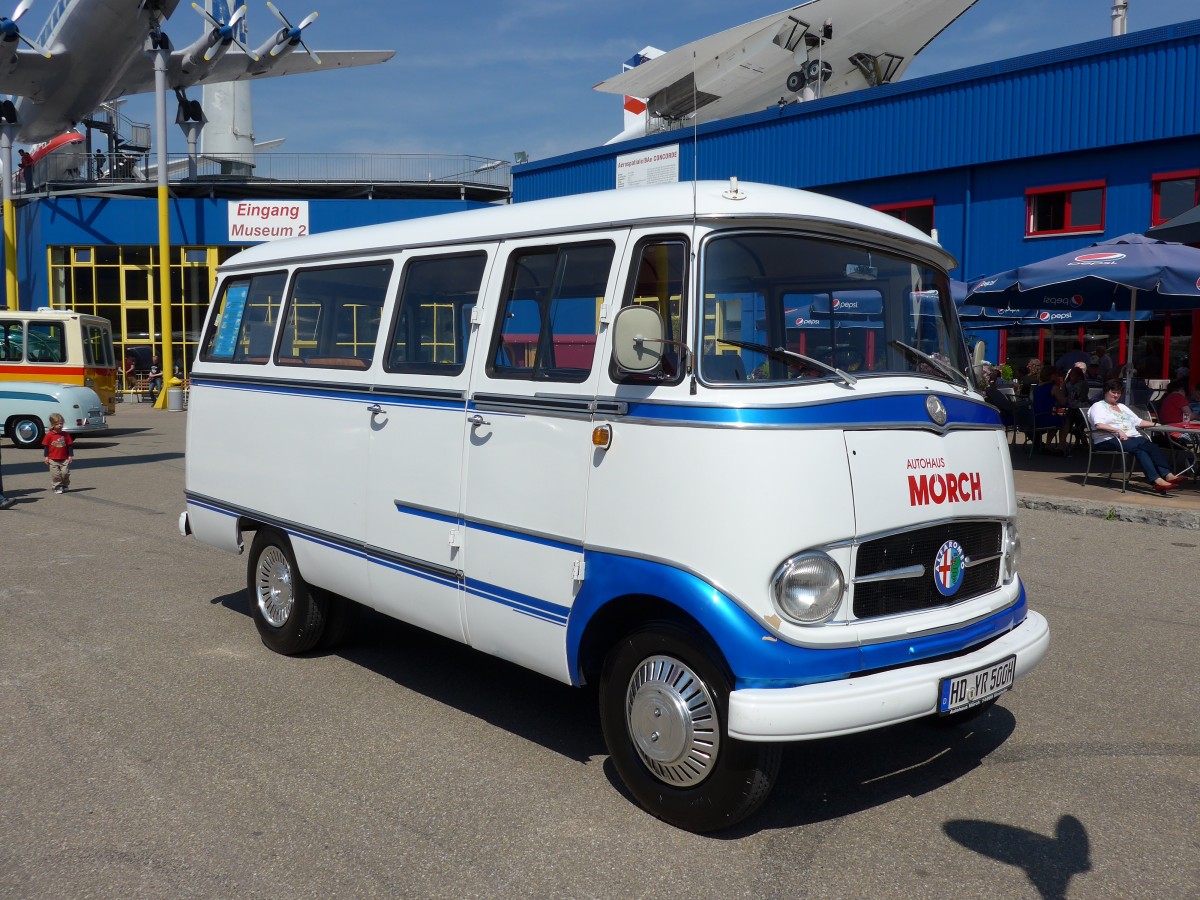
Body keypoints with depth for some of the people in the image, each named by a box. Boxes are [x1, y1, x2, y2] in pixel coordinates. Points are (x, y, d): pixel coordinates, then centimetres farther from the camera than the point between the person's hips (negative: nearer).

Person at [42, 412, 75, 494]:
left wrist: (70, 455, 4)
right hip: (53, 460, -2)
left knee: (65, 473, 0)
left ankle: (64, 486, 19)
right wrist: (46, 456, -2)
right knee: (55, 474, -2)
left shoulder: (65, 435, 4)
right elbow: (46, 446, 1)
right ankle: (57, 487, 8)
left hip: (64, 459, 2)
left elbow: (70, 445, 8)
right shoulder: (49, 435, -3)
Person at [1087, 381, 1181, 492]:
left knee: (1151, 446, -24)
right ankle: (1156, 480, -45)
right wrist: (1118, 430, -21)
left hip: (1131, 437, 7)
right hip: (1109, 440, -7)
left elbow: (1138, 421, 29)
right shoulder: (1098, 406, 8)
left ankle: (1167, 475, -40)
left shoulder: (1122, 406, 32)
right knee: (1139, 447, -32)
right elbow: (1098, 425, -11)